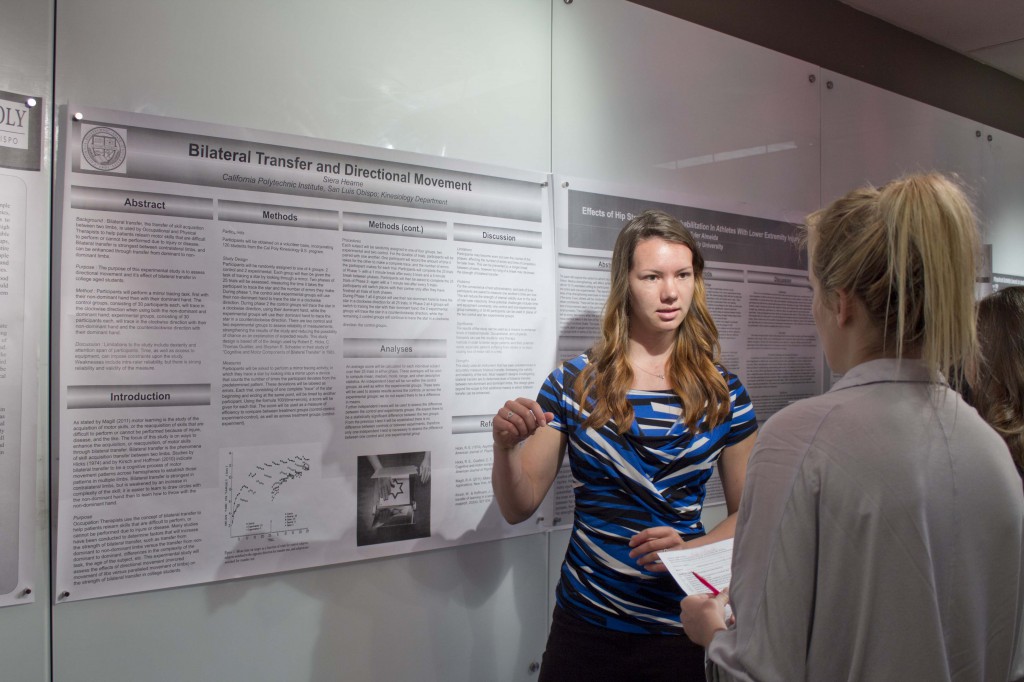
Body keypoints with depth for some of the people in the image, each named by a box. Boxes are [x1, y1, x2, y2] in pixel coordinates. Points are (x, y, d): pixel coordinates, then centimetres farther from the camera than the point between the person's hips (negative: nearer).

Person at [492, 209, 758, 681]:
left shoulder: (723, 392, -3)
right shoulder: (574, 383, -5)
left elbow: (746, 513, 4)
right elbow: (518, 508, -2)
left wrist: (687, 549, -14)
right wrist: (505, 447, -22)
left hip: (683, 630, 0)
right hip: (586, 625, 0)